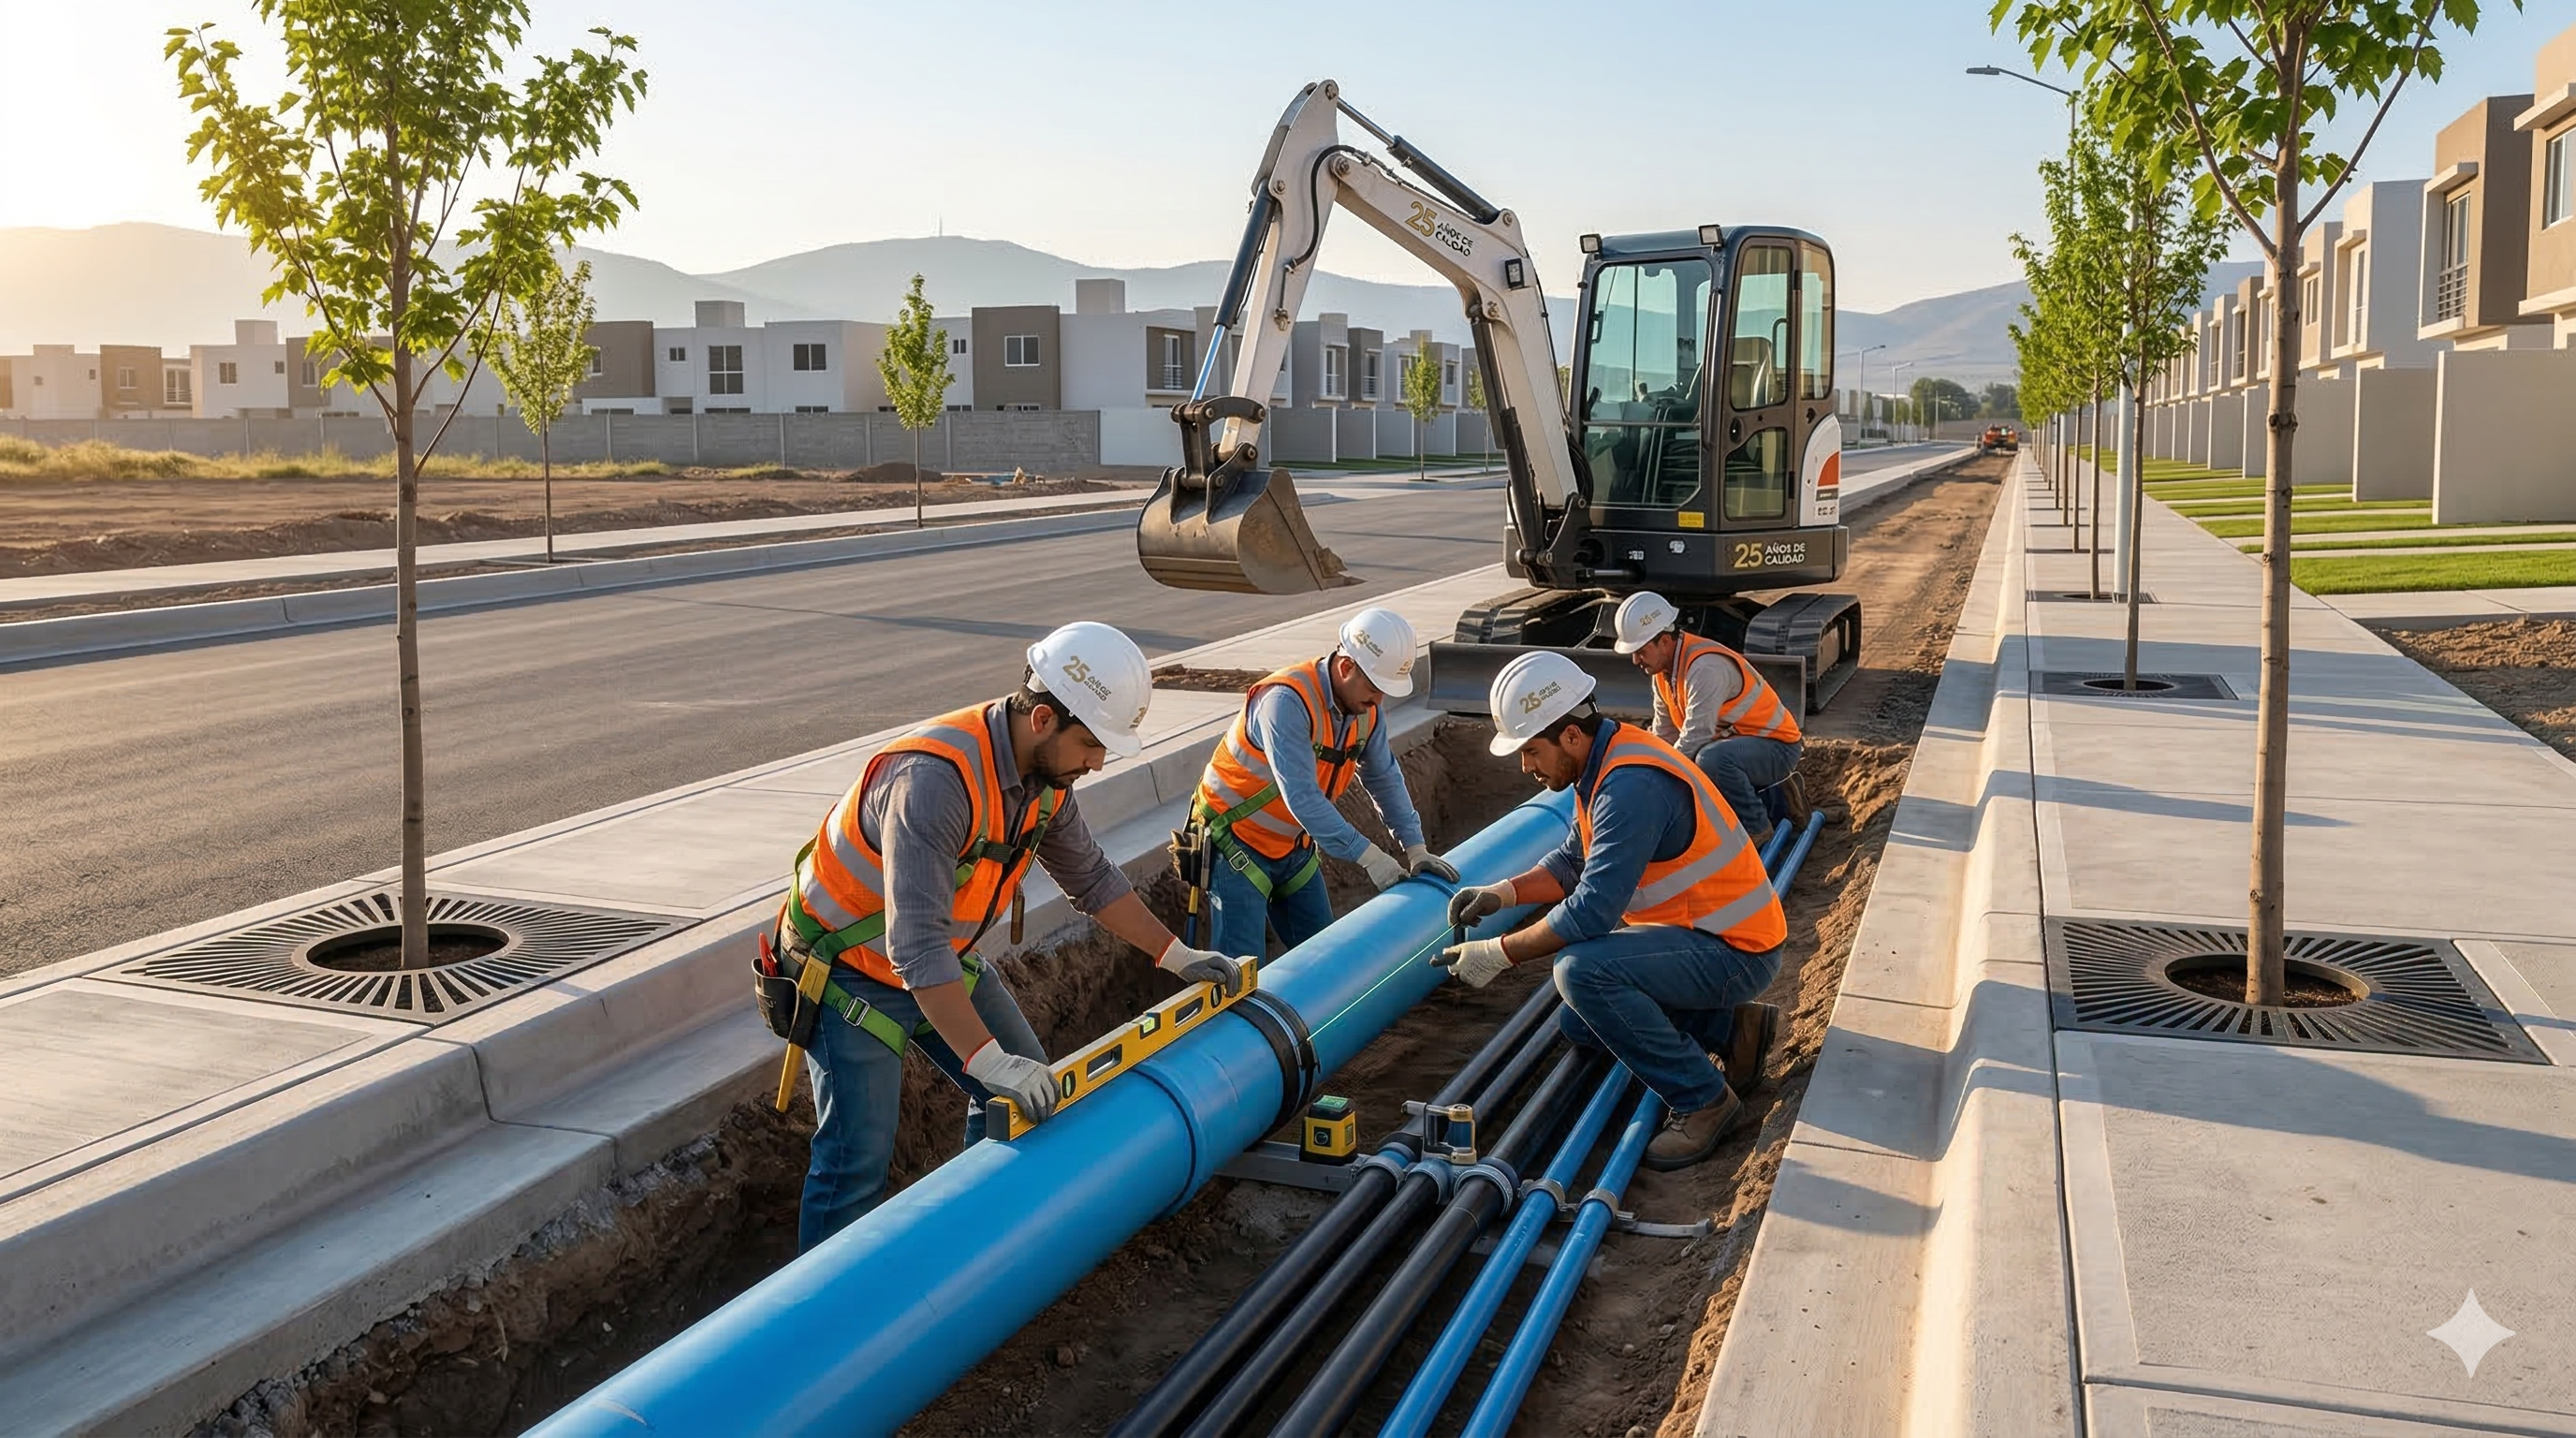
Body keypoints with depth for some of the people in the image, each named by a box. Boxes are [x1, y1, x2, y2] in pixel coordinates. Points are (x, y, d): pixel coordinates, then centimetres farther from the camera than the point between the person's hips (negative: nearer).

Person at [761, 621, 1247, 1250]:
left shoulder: (1048, 773, -9)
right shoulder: (934, 778, -37)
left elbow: (1091, 879, 7)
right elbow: (916, 946, -42)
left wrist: (1179, 956, 5)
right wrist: (989, 1060, -46)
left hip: (945, 961, 8)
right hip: (852, 970, -8)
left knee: (1027, 1095, 11)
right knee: (859, 1161, -13)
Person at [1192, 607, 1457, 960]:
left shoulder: (1364, 707, -5)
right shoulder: (1287, 700, -30)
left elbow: (1385, 779, 6)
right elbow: (1302, 797, -35)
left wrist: (1415, 847, -1)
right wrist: (1367, 855, -33)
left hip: (1293, 847, 8)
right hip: (1237, 841, -8)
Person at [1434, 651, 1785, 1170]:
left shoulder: (1631, 786, -28)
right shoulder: (1604, 762, 3)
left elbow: (1592, 911, -31)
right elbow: (1574, 862, 14)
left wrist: (1498, 954, -22)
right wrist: (1504, 892, -2)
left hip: (1735, 951, -10)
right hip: (1693, 931, 10)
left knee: (1582, 970, -29)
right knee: (1578, 1023, 17)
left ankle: (1704, 1101, -13)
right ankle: (1730, 1027, 18)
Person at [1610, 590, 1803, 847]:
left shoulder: (1705, 668, -29)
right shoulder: (1663, 667, 1)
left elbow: (1695, 738, -32)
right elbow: (1664, 734, 9)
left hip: (1777, 747, -10)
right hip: (1734, 743, 10)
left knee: (1711, 759, -37)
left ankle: (1756, 829, -15)